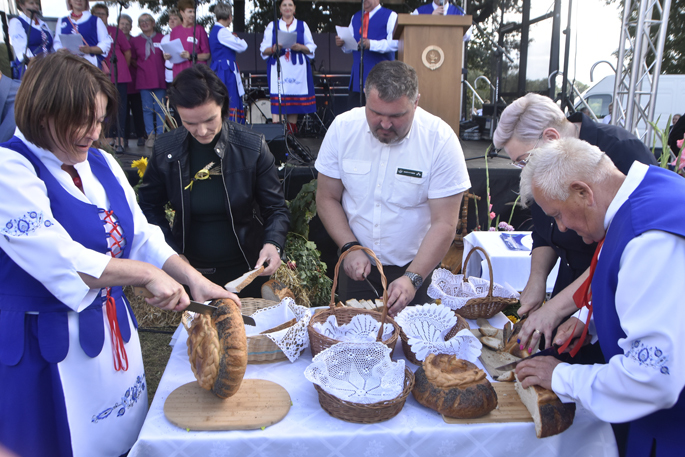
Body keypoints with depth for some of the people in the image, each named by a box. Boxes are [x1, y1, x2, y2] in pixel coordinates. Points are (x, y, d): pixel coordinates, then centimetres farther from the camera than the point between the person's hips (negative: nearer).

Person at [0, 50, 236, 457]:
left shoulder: (102, 164, 8)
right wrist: (149, 274, -19)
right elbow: (58, 260, -24)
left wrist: (194, 279, -6)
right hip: (47, 344, -6)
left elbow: (142, 237, 7)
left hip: (114, 328, 7)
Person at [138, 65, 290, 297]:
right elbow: (150, 205, 6)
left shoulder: (253, 147, -12)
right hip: (189, 270, 2)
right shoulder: (165, 150, -7)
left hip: (245, 269, -1)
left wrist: (273, 244, -27)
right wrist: (170, 252, -6)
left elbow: (276, 209, -8)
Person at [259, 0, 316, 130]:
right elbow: (263, 50, 7)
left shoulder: (302, 25, 15)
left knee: (295, 100, -1)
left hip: (297, 69, 1)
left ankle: (292, 131, 6)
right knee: (277, 100, -11)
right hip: (278, 69, -1)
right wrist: (274, 49, -14)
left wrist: (300, 47, -11)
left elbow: (312, 49, 9)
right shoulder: (272, 26, 14)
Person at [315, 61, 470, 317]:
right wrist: (350, 247, -15)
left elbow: (444, 224, -18)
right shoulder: (343, 128, -11)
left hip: (417, 267, -2)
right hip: (357, 266, 2)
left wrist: (413, 278, -27)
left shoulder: (440, 140, -18)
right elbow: (327, 198, -3)